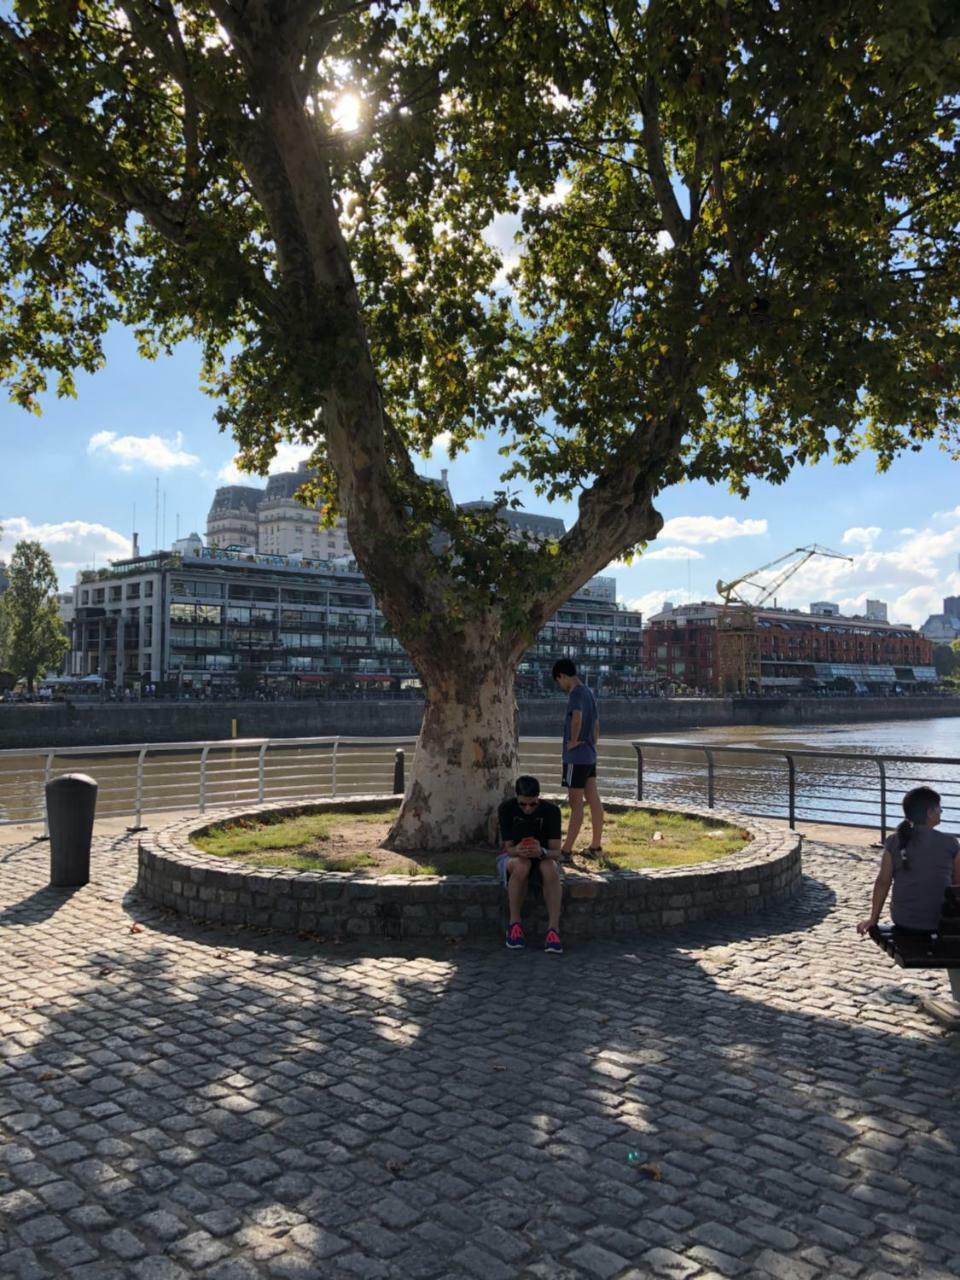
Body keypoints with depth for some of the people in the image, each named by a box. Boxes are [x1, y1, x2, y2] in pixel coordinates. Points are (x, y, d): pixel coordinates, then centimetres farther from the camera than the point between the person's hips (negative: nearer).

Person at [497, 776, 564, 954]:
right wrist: (518, 851, -40)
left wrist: (542, 852, -41)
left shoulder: (551, 811, -15)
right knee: (521, 866, -38)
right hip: (511, 857, -1)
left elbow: (556, 851, -17)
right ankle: (514, 924, -24)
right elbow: (508, 847, -15)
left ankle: (553, 929, -36)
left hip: (543, 857, 1)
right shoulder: (506, 809, -16)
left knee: (550, 868, -36)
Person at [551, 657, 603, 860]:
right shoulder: (589, 693, 14)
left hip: (576, 757, -9)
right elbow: (596, 724, 20)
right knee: (594, 801, 10)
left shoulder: (575, 693, -15)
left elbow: (577, 717, -33)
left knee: (576, 804, -6)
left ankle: (566, 850, -2)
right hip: (590, 756, 9)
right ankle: (595, 846, 17)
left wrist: (573, 741, -21)